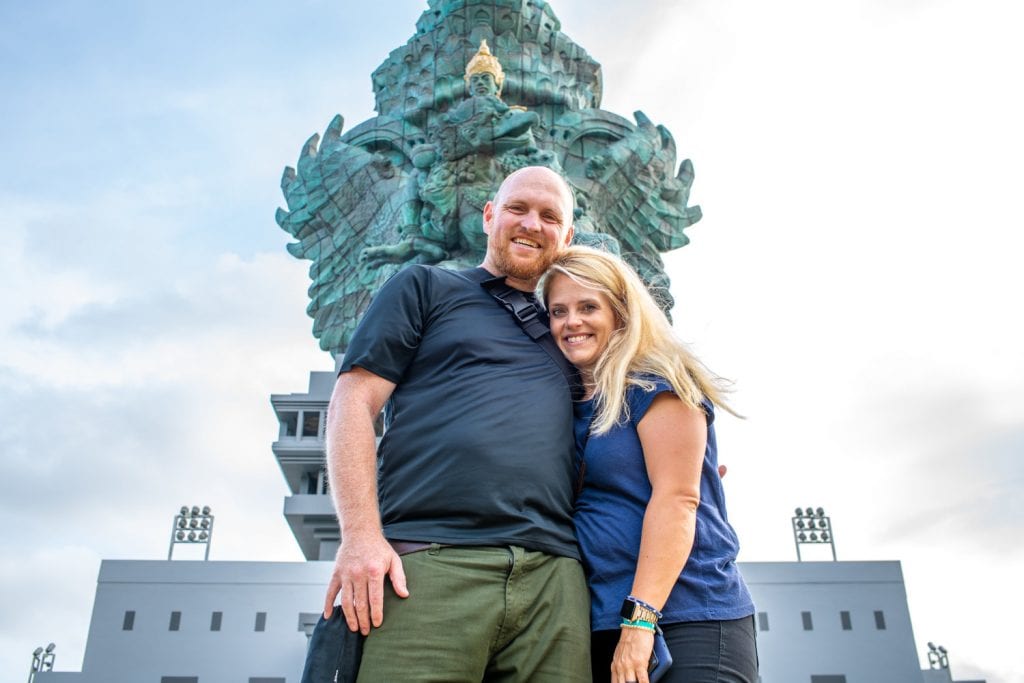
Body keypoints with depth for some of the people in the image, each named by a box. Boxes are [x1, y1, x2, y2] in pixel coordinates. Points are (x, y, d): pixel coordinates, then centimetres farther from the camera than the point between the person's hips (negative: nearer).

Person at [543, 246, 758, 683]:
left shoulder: (657, 385, -4)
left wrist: (640, 618, -21)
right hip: (600, 626, 6)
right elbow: (577, 511, 13)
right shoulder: (569, 404, 14)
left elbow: (676, 498, -14)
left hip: (686, 620, -6)